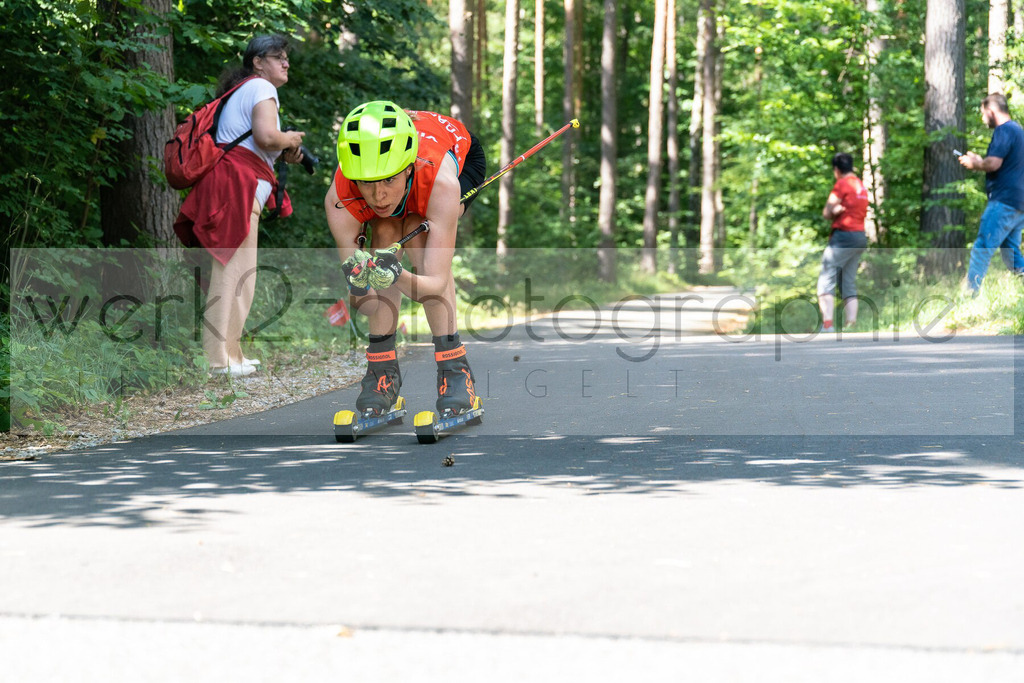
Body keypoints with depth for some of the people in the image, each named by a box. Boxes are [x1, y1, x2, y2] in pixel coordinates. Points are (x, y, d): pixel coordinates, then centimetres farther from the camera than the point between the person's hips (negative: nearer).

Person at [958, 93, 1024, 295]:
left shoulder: (1004, 130, -12)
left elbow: (993, 163, -22)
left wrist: (974, 164, -4)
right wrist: (978, 161, 21)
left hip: (1004, 202, -10)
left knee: (981, 249, -10)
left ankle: (969, 293, -12)